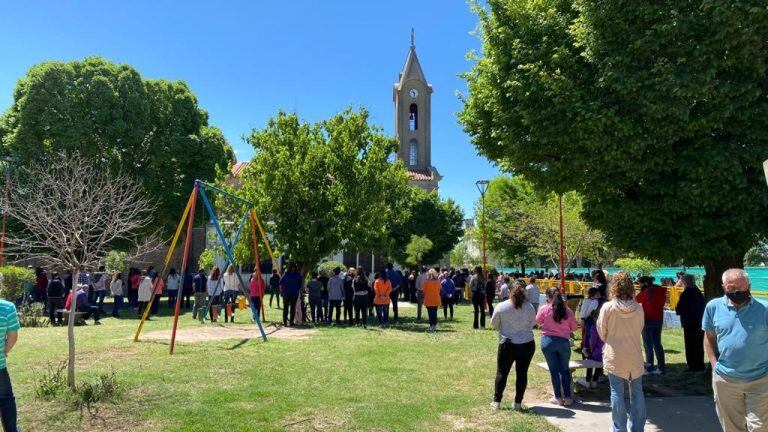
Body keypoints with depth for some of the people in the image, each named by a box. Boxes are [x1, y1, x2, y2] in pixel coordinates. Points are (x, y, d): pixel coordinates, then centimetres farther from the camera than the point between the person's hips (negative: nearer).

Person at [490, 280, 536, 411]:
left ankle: (496, 401, 13)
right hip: (527, 344, 1)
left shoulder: (501, 306, -10)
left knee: (502, 372, 10)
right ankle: (518, 403, 15)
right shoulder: (529, 307, -10)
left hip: (507, 344, -1)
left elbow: (494, 324, 1)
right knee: (522, 373, 10)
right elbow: (533, 324, 1)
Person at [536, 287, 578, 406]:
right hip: (564, 341, 1)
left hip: (548, 340, -1)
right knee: (565, 370, 14)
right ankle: (567, 398, 15)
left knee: (554, 370, 8)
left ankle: (558, 398, 13)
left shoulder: (544, 309, -7)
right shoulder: (567, 310, -2)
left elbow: (537, 322, 7)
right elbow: (573, 327, 6)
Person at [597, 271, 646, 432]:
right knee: (637, 392, 13)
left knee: (617, 393, 5)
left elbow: (602, 332, -3)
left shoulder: (608, 307, -13)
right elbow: (640, 330, 7)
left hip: (615, 357, -3)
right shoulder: (638, 308, -6)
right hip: (635, 356, 3)